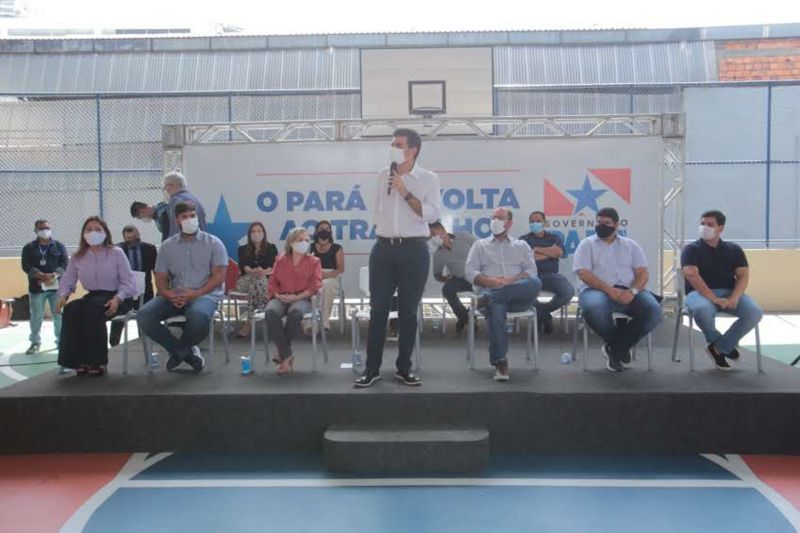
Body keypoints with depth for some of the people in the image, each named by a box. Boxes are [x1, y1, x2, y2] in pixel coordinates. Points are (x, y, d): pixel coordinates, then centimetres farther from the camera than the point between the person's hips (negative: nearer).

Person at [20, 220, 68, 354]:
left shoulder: (59, 246, 8)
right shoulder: (29, 248, 7)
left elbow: (65, 263, -2)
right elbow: (26, 266, -5)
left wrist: (53, 276, -18)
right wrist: (42, 276, -19)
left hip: (56, 286, 0)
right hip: (36, 287, 0)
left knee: (59, 314, 1)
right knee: (36, 316, 3)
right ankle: (35, 342, 16)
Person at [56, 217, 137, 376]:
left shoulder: (116, 253, -4)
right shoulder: (77, 257, 7)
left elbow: (129, 282, -7)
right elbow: (67, 281, 12)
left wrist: (117, 299, -24)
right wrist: (63, 296, -10)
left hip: (117, 297, -4)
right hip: (93, 296, 4)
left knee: (92, 308, -35)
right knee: (71, 309, -28)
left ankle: (98, 361, -25)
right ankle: (80, 360, -21)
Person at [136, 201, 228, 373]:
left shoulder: (213, 243, 2)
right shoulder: (167, 246, 12)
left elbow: (219, 276, -5)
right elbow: (160, 278, 10)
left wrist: (195, 293, -18)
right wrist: (169, 294, -13)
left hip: (205, 295, -4)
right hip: (175, 296, 4)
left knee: (199, 316, -39)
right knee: (144, 316, -21)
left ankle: (178, 350, -4)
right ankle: (186, 351, -6)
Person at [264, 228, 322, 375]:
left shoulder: (313, 262, 12)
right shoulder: (280, 260, 19)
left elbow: (315, 285, 0)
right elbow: (272, 282, 15)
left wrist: (297, 297, -13)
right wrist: (277, 295, -8)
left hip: (302, 298, -2)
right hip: (281, 298, 2)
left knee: (295, 313, -40)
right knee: (271, 313, -35)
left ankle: (282, 351, -20)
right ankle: (287, 356, -30)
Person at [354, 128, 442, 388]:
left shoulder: (428, 179, -2)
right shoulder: (383, 175, 10)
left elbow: (432, 214, -13)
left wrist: (406, 193, -16)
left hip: (414, 250, -3)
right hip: (383, 248, 3)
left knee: (408, 311, 5)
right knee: (378, 309, 3)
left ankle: (404, 368, 16)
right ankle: (372, 368, 10)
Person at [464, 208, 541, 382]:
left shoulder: (521, 245, 26)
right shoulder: (480, 245, 25)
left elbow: (531, 271, 10)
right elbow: (470, 271, 10)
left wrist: (511, 280, -11)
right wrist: (489, 281, -10)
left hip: (518, 295, 1)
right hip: (490, 289, -1)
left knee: (535, 283, -34)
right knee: (495, 308, -39)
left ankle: (489, 298, -38)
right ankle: (500, 362, -41)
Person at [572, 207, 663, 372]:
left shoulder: (631, 245, 17)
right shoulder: (587, 244, 9)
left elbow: (643, 273, 7)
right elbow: (583, 273, -5)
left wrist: (632, 291, -16)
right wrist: (609, 290, -19)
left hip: (627, 292, 3)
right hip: (597, 290, -2)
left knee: (654, 310, -26)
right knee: (593, 309, -38)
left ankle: (614, 348, -10)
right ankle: (621, 346, -8)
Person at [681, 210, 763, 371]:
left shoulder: (734, 249, 14)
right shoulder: (691, 249, 4)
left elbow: (743, 275, 4)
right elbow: (691, 275, -11)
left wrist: (734, 298, -17)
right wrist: (714, 299, -24)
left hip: (728, 292, 3)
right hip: (700, 293, -3)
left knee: (754, 312, -25)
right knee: (702, 310, -39)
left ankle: (719, 347, -8)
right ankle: (726, 344, -7)